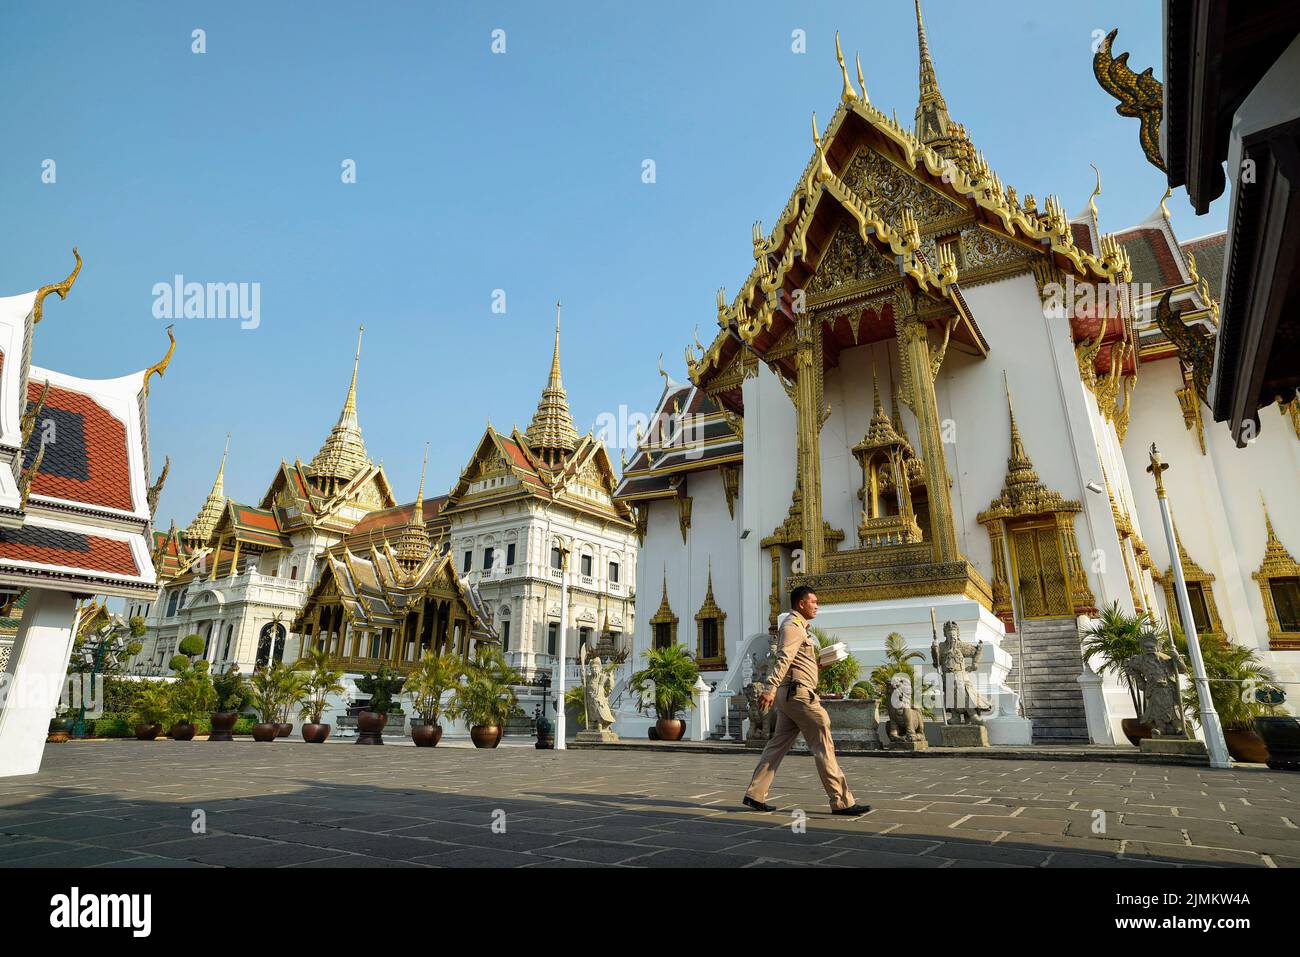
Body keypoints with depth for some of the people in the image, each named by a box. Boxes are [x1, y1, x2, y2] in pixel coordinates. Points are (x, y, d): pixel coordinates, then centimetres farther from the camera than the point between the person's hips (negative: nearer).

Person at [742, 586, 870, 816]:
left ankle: (755, 795, 11)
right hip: (799, 692, -10)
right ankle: (842, 802, 1)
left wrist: (817, 665, 16)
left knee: (778, 744, 9)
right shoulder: (793, 625, -10)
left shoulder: (798, 626, 23)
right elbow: (783, 659, -23)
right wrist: (770, 688, -32)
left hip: (789, 694, 10)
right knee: (823, 746, -4)